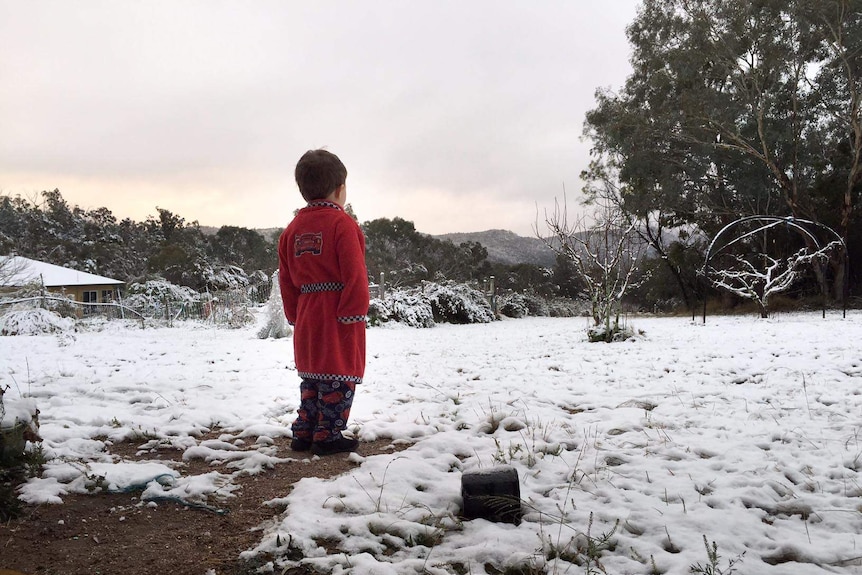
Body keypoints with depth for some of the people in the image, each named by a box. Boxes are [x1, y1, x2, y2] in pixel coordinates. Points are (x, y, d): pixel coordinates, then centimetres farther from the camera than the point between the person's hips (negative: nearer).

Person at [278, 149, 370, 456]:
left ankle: (303, 433, 21)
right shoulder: (342, 223, -11)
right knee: (339, 376, 1)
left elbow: (286, 280, 12)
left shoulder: (292, 229, 10)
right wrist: (355, 313, -11)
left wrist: (295, 315, 17)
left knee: (312, 377, 17)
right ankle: (328, 436, 5)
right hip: (339, 315, -7)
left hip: (307, 318, 7)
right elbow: (355, 275, -17)